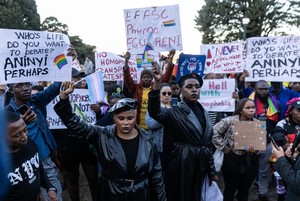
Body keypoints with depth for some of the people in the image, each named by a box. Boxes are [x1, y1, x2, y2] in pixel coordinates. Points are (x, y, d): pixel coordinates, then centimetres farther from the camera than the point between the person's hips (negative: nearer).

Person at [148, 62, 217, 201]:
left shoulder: (203, 112, 8)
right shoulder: (176, 112, -11)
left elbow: (208, 143, 13)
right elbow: (155, 112, -34)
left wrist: (212, 171, 15)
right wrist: (157, 83, -47)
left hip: (200, 165, 6)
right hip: (181, 165, -6)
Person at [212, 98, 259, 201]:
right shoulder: (230, 121, -14)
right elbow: (214, 132, -13)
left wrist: (255, 149, -18)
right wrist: (224, 147, -13)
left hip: (250, 161, 4)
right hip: (232, 160, -4)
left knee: (245, 190, 19)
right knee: (230, 190, 13)